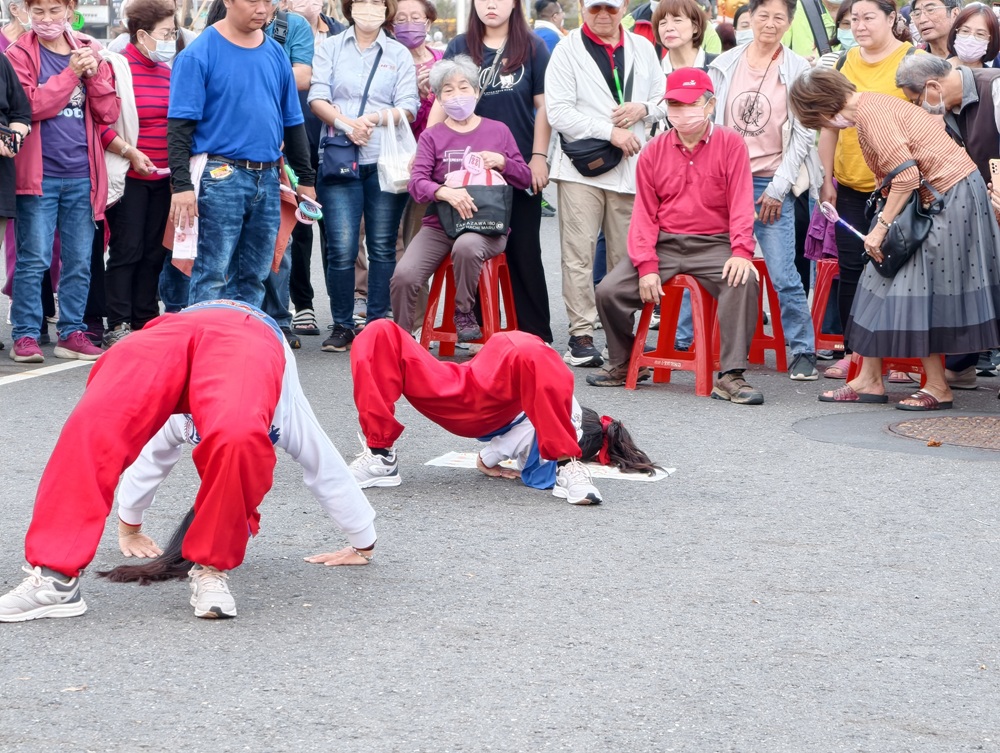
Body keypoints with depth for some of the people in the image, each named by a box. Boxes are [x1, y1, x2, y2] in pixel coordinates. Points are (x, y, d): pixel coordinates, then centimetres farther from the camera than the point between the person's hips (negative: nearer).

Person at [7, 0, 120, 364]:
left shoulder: (89, 52, 11)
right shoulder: (20, 54, 0)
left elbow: (109, 113, 7)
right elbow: (30, 107, -14)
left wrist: (94, 76, -8)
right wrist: (70, 72, -15)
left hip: (82, 174, 4)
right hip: (39, 174, -4)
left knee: (80, 261, 7)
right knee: (34, 259, -4)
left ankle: (72, 333, 15)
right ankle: (25, 335, 3)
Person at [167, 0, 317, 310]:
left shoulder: (276, 53, 11)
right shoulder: (199, 54, -6)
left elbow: (293, 122, 18)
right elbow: (180, 125, -10)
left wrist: (306, 179, 17)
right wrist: (182, 185, -18)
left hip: (267, 179, 6)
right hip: (220, 177, -6)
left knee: (253, 279, 11)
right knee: (211, 279, -6)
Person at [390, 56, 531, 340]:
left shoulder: (498, 131, 12)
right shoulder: (432, 136, 11)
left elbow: (524, 180, 12)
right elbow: (416, 182, -4)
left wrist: (503, 162, -9)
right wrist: (445, 192, -26)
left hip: (487, 225, -1)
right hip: (440, 225, 1)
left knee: (466, 246, -39)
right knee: (403, 276, -24)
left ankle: (464, 314, -15)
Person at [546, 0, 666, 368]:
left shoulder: (642, 49, 14)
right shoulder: (568, 51, 0)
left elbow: (663, 99, 19)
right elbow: (558, 113, -8)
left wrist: (643, 109, -4)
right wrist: (611, 131, -14)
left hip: (631, 167, 4)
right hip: (581, 167, -3)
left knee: (626, 257, 6)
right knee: (579, 255, -5)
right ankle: (581, 335, 0)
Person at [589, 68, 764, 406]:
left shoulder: (730, 143, -1)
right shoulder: (653, 152, 7)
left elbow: (741, 203, -9)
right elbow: (644, 213, 4)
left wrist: (741, 251, -24)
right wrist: (646, 266, -9)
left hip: (714, 246, -3)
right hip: (664, 245, 3)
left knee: (744, 282, -33)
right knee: (609, 291, -13)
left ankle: (730, 377, -29)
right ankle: (623, 364, 12)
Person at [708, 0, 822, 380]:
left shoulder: (798, 70, 1)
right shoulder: (725, 65, 7)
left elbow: (803, 135, -1)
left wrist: (777, 189, -6)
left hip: (771, 184, -2)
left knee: (783, 274, -7)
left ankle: (803, 352, 4)